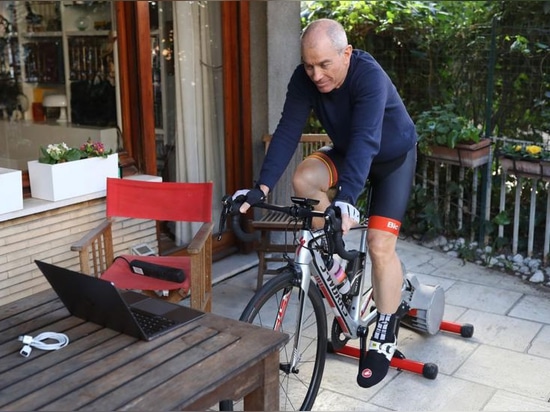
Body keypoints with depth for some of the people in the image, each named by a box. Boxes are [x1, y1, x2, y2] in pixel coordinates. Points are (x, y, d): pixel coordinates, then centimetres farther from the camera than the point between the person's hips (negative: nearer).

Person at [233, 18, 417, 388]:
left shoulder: (369, 76, -35)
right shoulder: (305, 78, -20)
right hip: (346, 152, 5)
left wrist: (346, 199, -58)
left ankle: (385, 335, 2)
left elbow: (365, 140, -46)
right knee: (303, 180, -25)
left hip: (393, 156, -5)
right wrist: (261, 189, -33)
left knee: (380, 244, -14)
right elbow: (287, 132, -24)